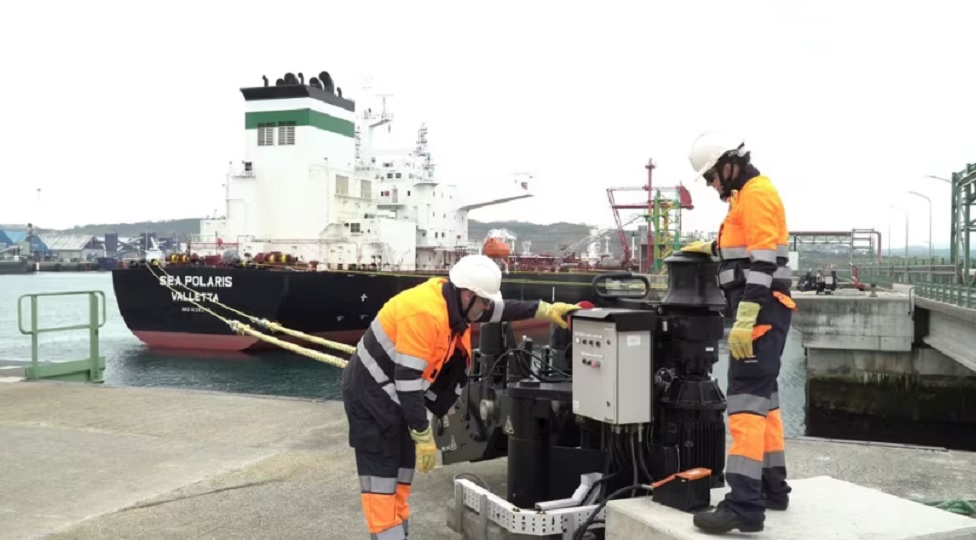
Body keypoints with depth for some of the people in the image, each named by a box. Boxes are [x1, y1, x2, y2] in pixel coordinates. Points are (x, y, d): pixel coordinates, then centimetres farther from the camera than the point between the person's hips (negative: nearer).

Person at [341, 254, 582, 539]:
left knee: (402, 466, 14)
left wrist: (545, 310, 8)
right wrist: (424, 437, -25)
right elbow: (408, 380, -30)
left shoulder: (452, 299, -3)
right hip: (371, 393, -10)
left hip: (396, 394, 10)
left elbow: (501, 310, 14)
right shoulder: (425, 313, -31)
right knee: (381, 472, -7)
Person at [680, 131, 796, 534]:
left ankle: (745, 506, -18)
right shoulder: (746, 195, 20)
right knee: (763, 397, 15)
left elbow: (762, 261, -21)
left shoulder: (757, 194, -12)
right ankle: (773, 487, 25)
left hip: (761, 313, -11)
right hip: (759, 313, 11)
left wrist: (745, 321, -26)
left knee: (746, 400, -15)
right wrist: (712, 248, 22)